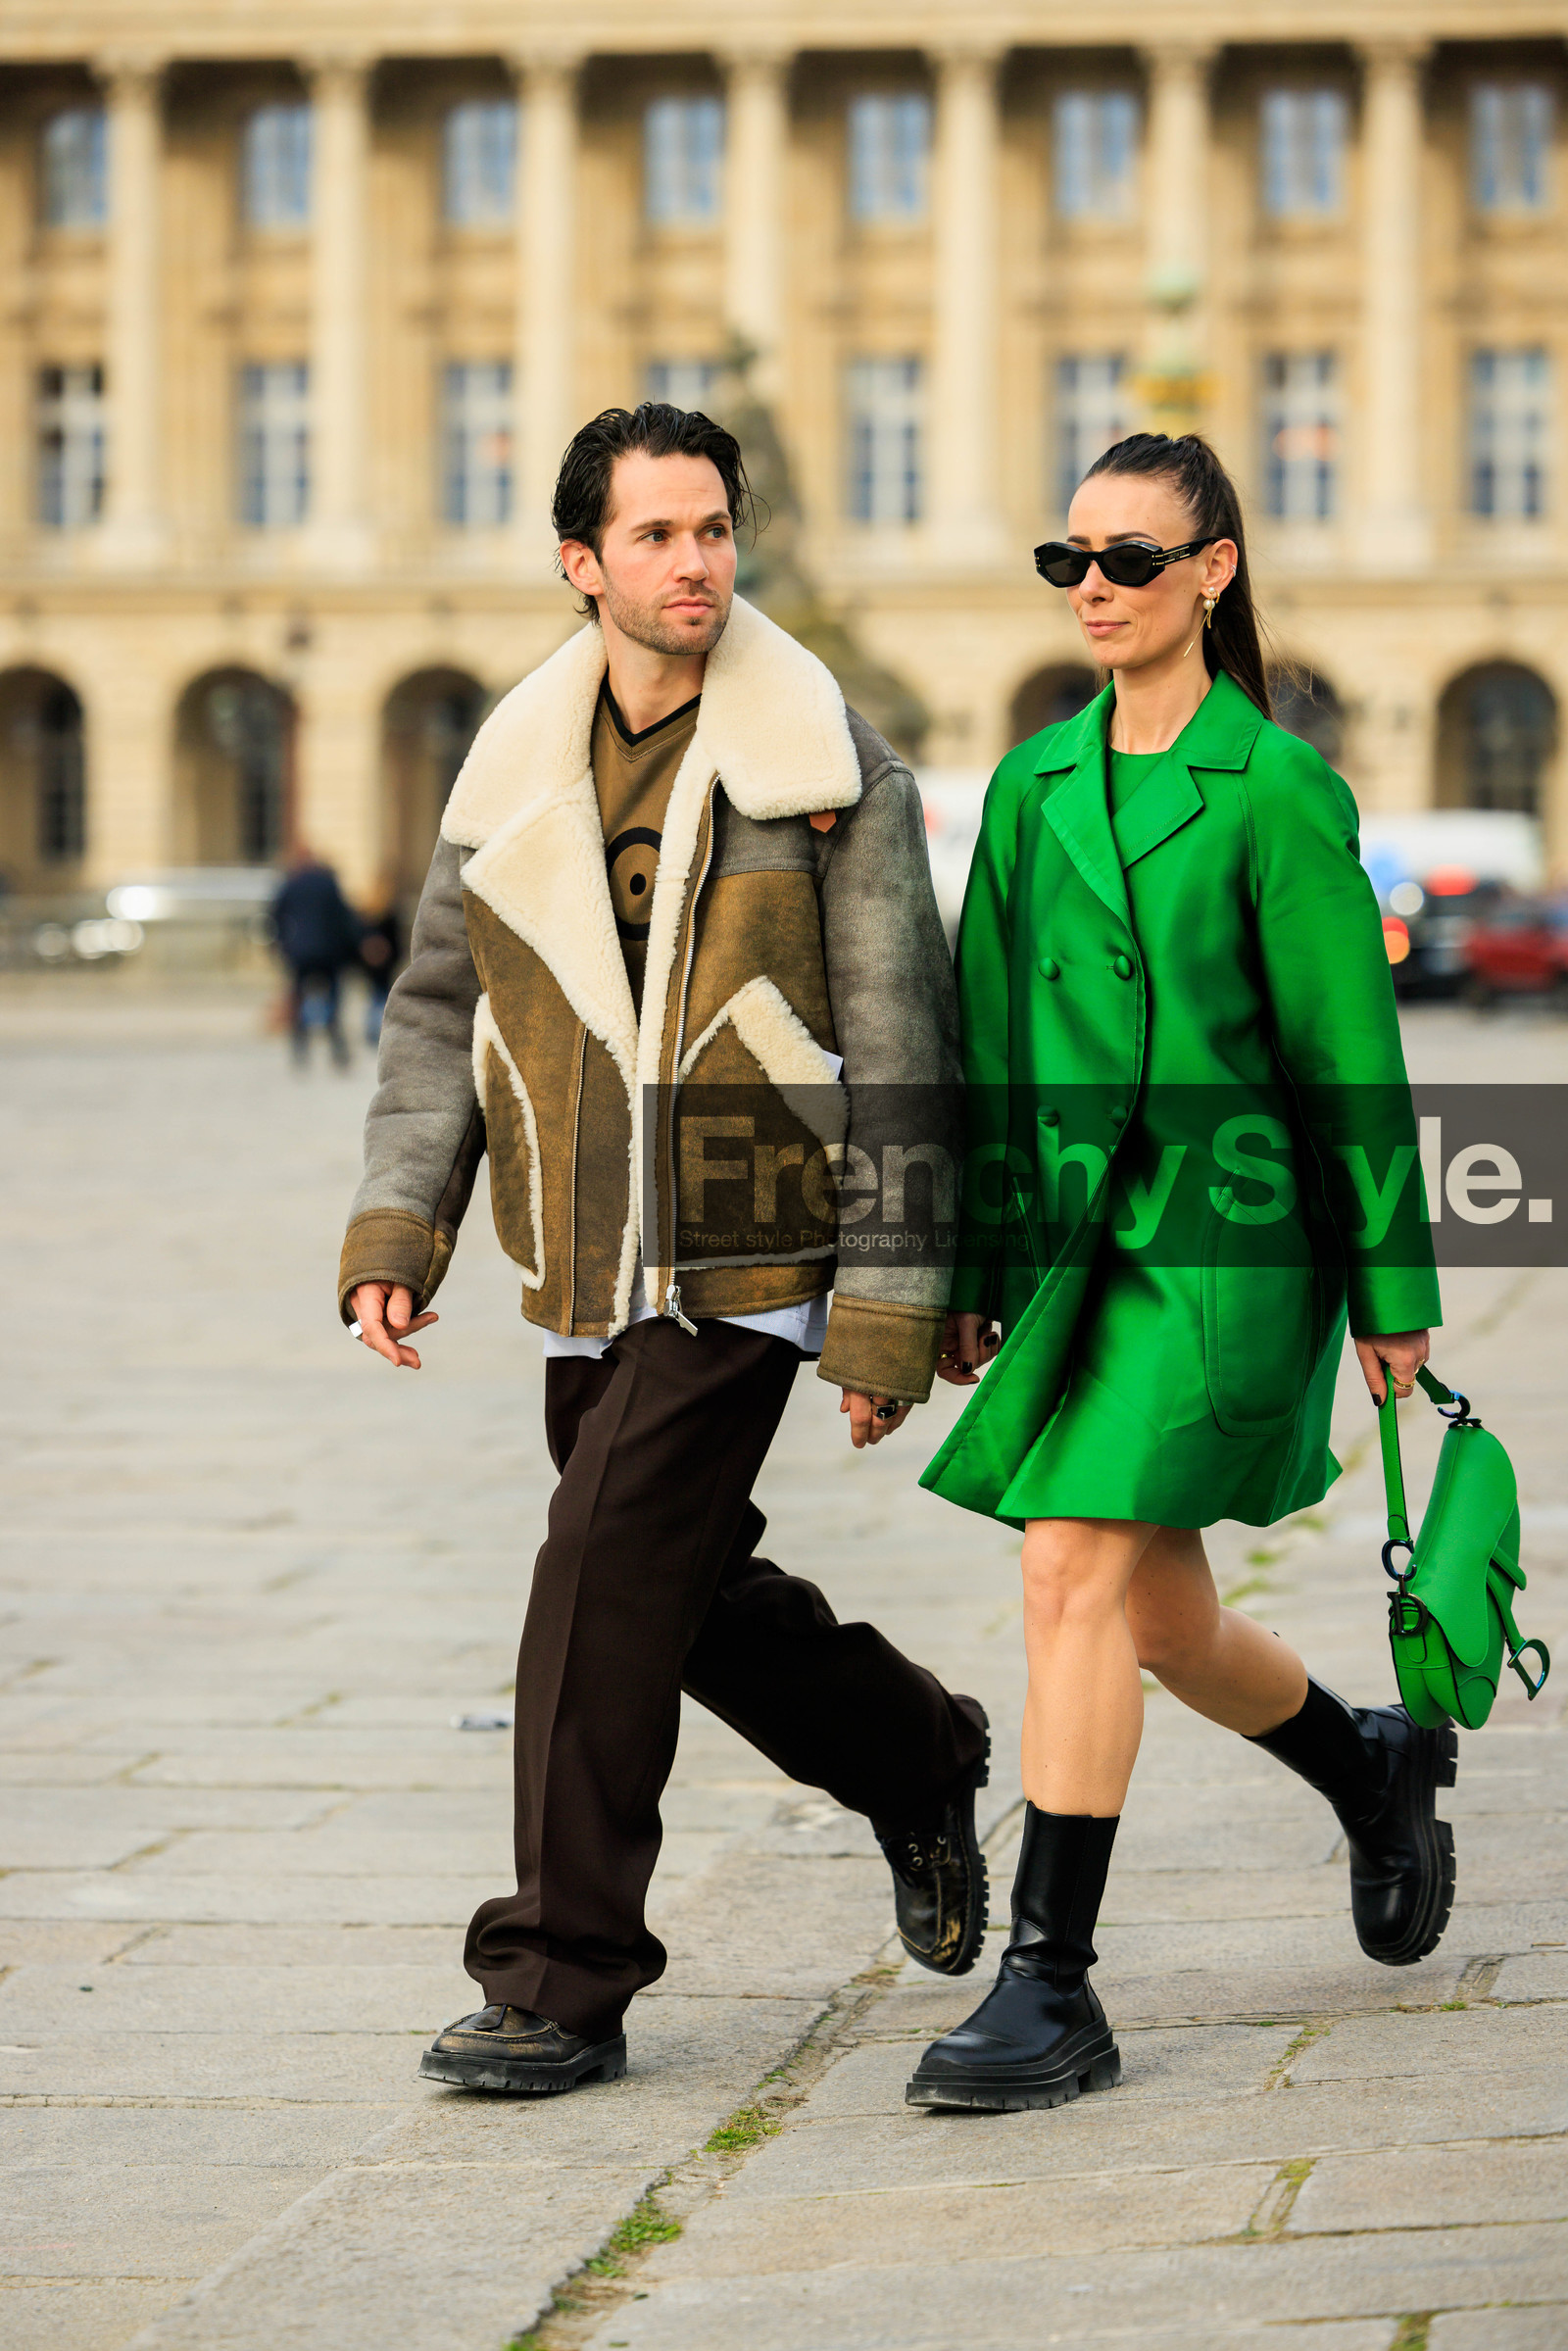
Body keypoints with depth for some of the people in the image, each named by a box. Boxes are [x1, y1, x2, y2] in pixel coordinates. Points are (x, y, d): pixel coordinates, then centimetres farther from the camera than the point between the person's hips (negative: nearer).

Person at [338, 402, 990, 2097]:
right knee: (699, 1599, 15)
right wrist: (396, 1228, 0)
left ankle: (562, 1983, -5)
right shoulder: (515, 769, 6)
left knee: (604, 1589, -13)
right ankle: (920, 1767, 41)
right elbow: (441, 1012, 12)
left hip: (744, 1270, -6)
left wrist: (888, 1314, -12)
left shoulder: (828, 768, -8)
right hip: (586, 1286, 6)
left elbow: (897, 1050, -8)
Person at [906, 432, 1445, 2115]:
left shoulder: (1275, 789, -7)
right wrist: (973, 1270, 12)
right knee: (1163, 1621, 13)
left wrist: (1391, 1293, -4)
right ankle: (1378, 1770, 43)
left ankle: (1049, 1989, -11)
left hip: (1231, 1236, -6)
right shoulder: (1034, 788, 10)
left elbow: (1350, 1055, -5)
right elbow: (991, 1043, 14)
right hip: (1079, 1236, 6)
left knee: (1077, 1574, -15)